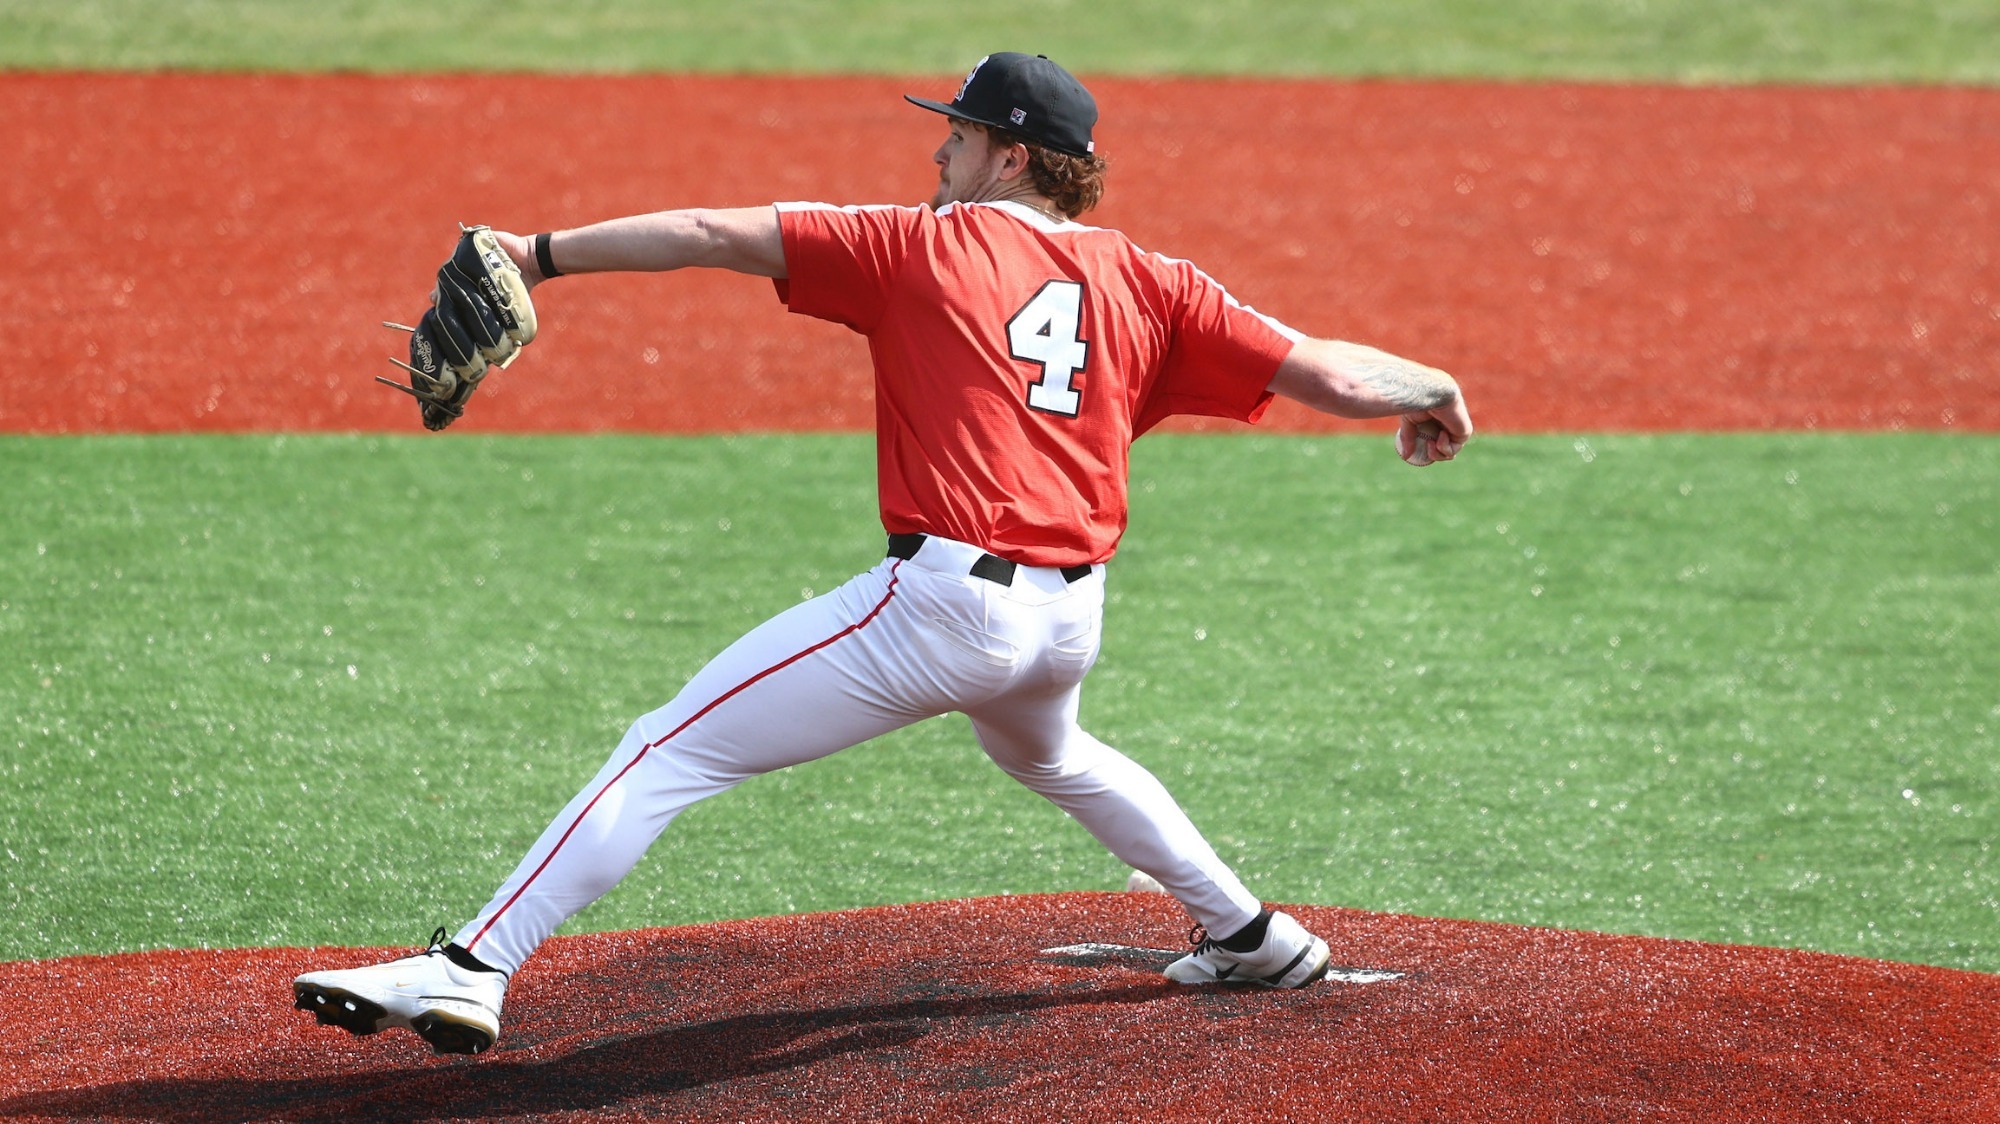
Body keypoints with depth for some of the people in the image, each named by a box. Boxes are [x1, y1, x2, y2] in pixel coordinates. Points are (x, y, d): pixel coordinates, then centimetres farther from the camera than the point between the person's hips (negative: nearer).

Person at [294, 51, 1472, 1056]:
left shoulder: (925, 247, 1)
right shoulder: (1152, 286, 10)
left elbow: (710, 234, -2)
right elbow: (1323, 371, 8)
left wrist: (540, 252, 1)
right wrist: (1429, 386, 27)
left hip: (947, 600, -6)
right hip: (1070, 620, 6)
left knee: (670, 753, -6)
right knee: (1049, 754, 41)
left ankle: (471, 970, -17)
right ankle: (1252, 934, 47)